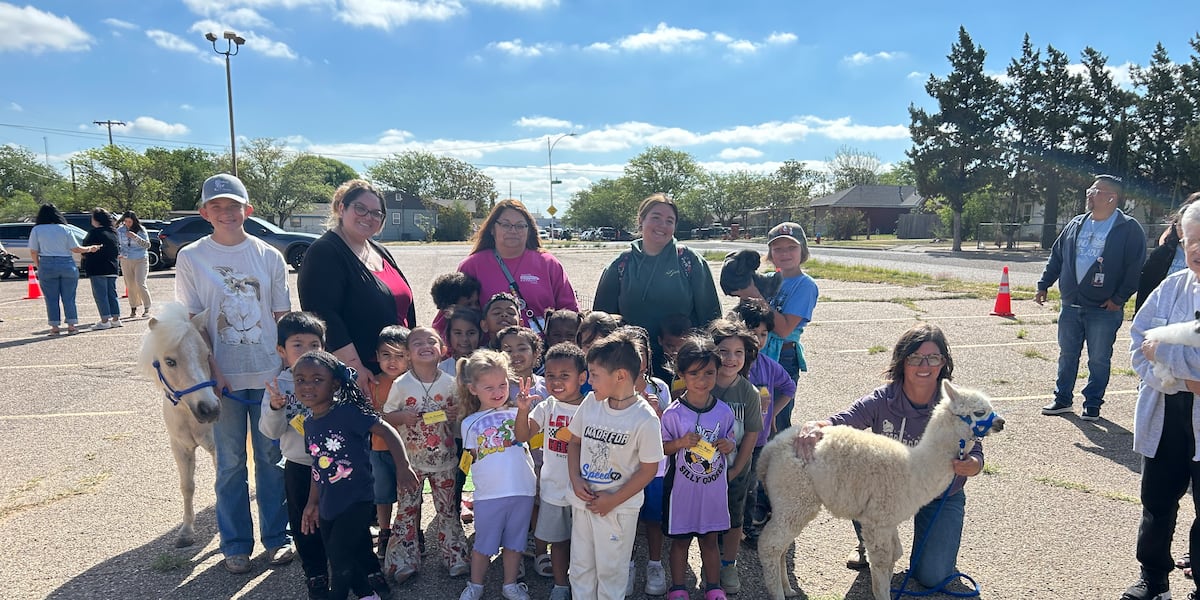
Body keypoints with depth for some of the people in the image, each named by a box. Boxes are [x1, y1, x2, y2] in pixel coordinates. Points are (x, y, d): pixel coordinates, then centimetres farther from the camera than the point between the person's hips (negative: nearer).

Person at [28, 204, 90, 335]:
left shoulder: (36, 230, 1)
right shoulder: (65, 229, 0)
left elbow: (33, 252, 1)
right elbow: (75, 249, -2)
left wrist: (38, 266, 14)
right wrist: (89, 249, 14)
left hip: (47, 266, 0)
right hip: (67, 265, 0)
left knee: (51, 299, 5)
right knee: (69, 298, 6)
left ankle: (55, 327, 5)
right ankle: (71, 325, 6)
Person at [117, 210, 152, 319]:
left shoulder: (141, 230, -3)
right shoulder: (120, 230, 4)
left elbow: (147, 245, -8)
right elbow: (116, 244, 16)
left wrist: (136, 237, -21)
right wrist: (119, 251, -4)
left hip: (141, 260, -3)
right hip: (126, 261, 3)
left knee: (140, 284, -11)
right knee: (130, 285, 5)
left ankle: (147, 308, -3)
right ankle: (133, 308, 14)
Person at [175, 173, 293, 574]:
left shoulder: (269, 256, 2)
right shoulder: (191, 258, -1)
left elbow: (283, 318, 5)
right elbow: (192, 322, -2)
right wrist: (214, 373, -10)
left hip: (270, 376, 1)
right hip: (224, 378, -1)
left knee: (273, 459, 9)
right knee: (230, 464, 9)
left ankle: (277, 537, 24)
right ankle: (236, 544, 24)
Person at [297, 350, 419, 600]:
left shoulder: (347, 412, -18)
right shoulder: (309, 424, 4)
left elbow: (387, 431, -20)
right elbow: (318, 466, 14)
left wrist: (403, 467, -30)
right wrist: (312, 503, 17)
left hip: (357, 501, -7)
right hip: (329, 507, 7)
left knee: (340, 557, -5)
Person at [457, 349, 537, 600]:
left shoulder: (516, 413, 2)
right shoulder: (471, 423, 3)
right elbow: (474, 457, 8)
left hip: (522, 490, 0)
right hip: (489, 494, 0)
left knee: (514, 542, 16)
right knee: (484, 543, 15)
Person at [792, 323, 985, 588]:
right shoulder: (882, 400, -18)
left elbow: (976, 455, -21)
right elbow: (839, 422, -27)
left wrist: (969, 465, -46)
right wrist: (814, 426, -51)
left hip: (941, 497, -1)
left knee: (931, 577, -11)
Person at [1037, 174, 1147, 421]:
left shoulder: (1129, 229, -7)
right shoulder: (1076, 225, 9)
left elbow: (1136, 268, -10)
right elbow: (1056, 257, 15)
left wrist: (1119, 298, -14)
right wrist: (1044, 285, 10)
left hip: (1104, 309, -5)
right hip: (1071, 306, 5)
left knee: (1099, 359, 5)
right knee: (1067, 354, 12)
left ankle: (1093, 404, 18)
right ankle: (1063, 399, 24)